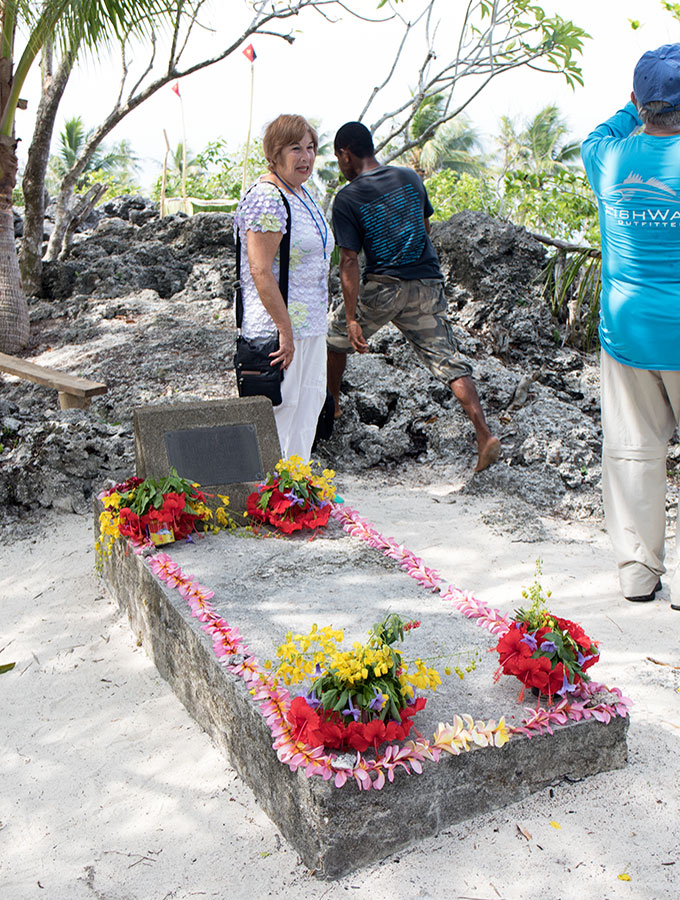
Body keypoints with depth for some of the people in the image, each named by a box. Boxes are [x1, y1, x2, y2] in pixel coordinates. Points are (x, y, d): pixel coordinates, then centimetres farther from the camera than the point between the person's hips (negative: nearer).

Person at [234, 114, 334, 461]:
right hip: (277, 327, -10)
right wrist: (285, 329, -24)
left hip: (310, 326, 10)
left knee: (309, 403, 16)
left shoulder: (302, 194, 15)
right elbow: (260, 272, -23)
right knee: (280, 407, -3)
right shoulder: (266, 199, -17)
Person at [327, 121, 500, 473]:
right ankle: (484, 435, -12)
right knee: (448, 361, 0)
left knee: (336, 337, 23)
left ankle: (331, 405, 40)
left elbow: (349, 261, -11)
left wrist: (352, 319, -12)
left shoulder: (347, 198, -6)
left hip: (383, 286, -4)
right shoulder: (410, 178, 8)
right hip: (428, 284, 4)